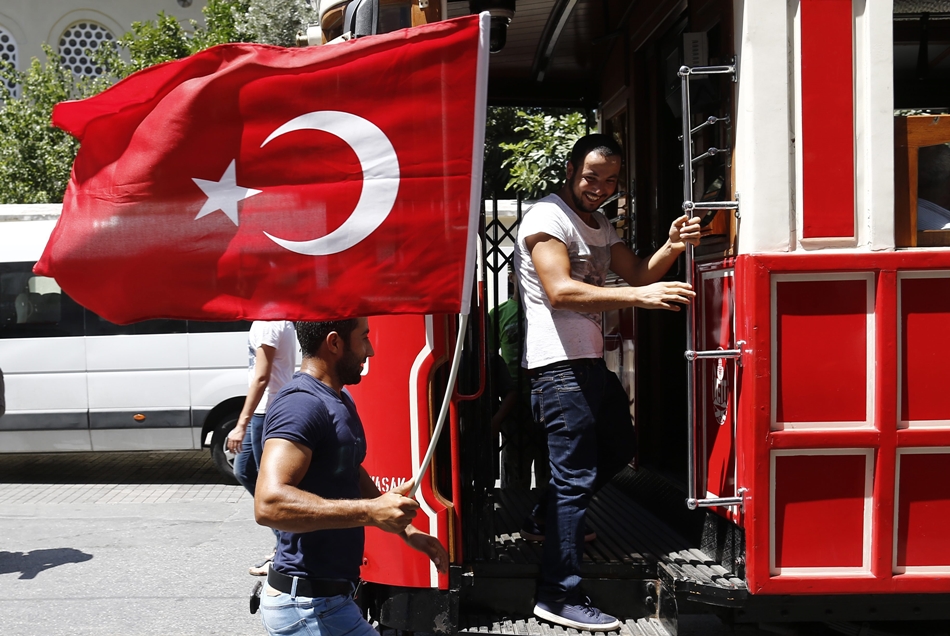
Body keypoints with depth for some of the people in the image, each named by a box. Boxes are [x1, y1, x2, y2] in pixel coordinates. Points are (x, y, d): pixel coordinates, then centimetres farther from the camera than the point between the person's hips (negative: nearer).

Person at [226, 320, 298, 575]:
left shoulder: (266, 323, -18)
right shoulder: (279, 320, 12)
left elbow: (261, 378, -23)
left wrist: (241, 425, -23)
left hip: (267, 413, -10)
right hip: (265, 411, 10)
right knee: (243, 471, 19)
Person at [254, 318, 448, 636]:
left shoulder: (340, 399, 12)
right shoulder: (301, 404, -21)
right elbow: (269, 503, -33)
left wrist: (405, 528, 17)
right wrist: (371, 512, -34)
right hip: (308, 605, -10)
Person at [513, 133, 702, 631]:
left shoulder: (599, 226, 19)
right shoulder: (548, 218, -12)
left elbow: (637, 273, 11)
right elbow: (561, 291, -25)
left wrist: (671, 249, -10)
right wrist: (640, 297, -33)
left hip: (590, 362, 10)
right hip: (559, 366, -10)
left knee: (619, 448, 22)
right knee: (576, 474, -9)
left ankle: (547, 518, 36)